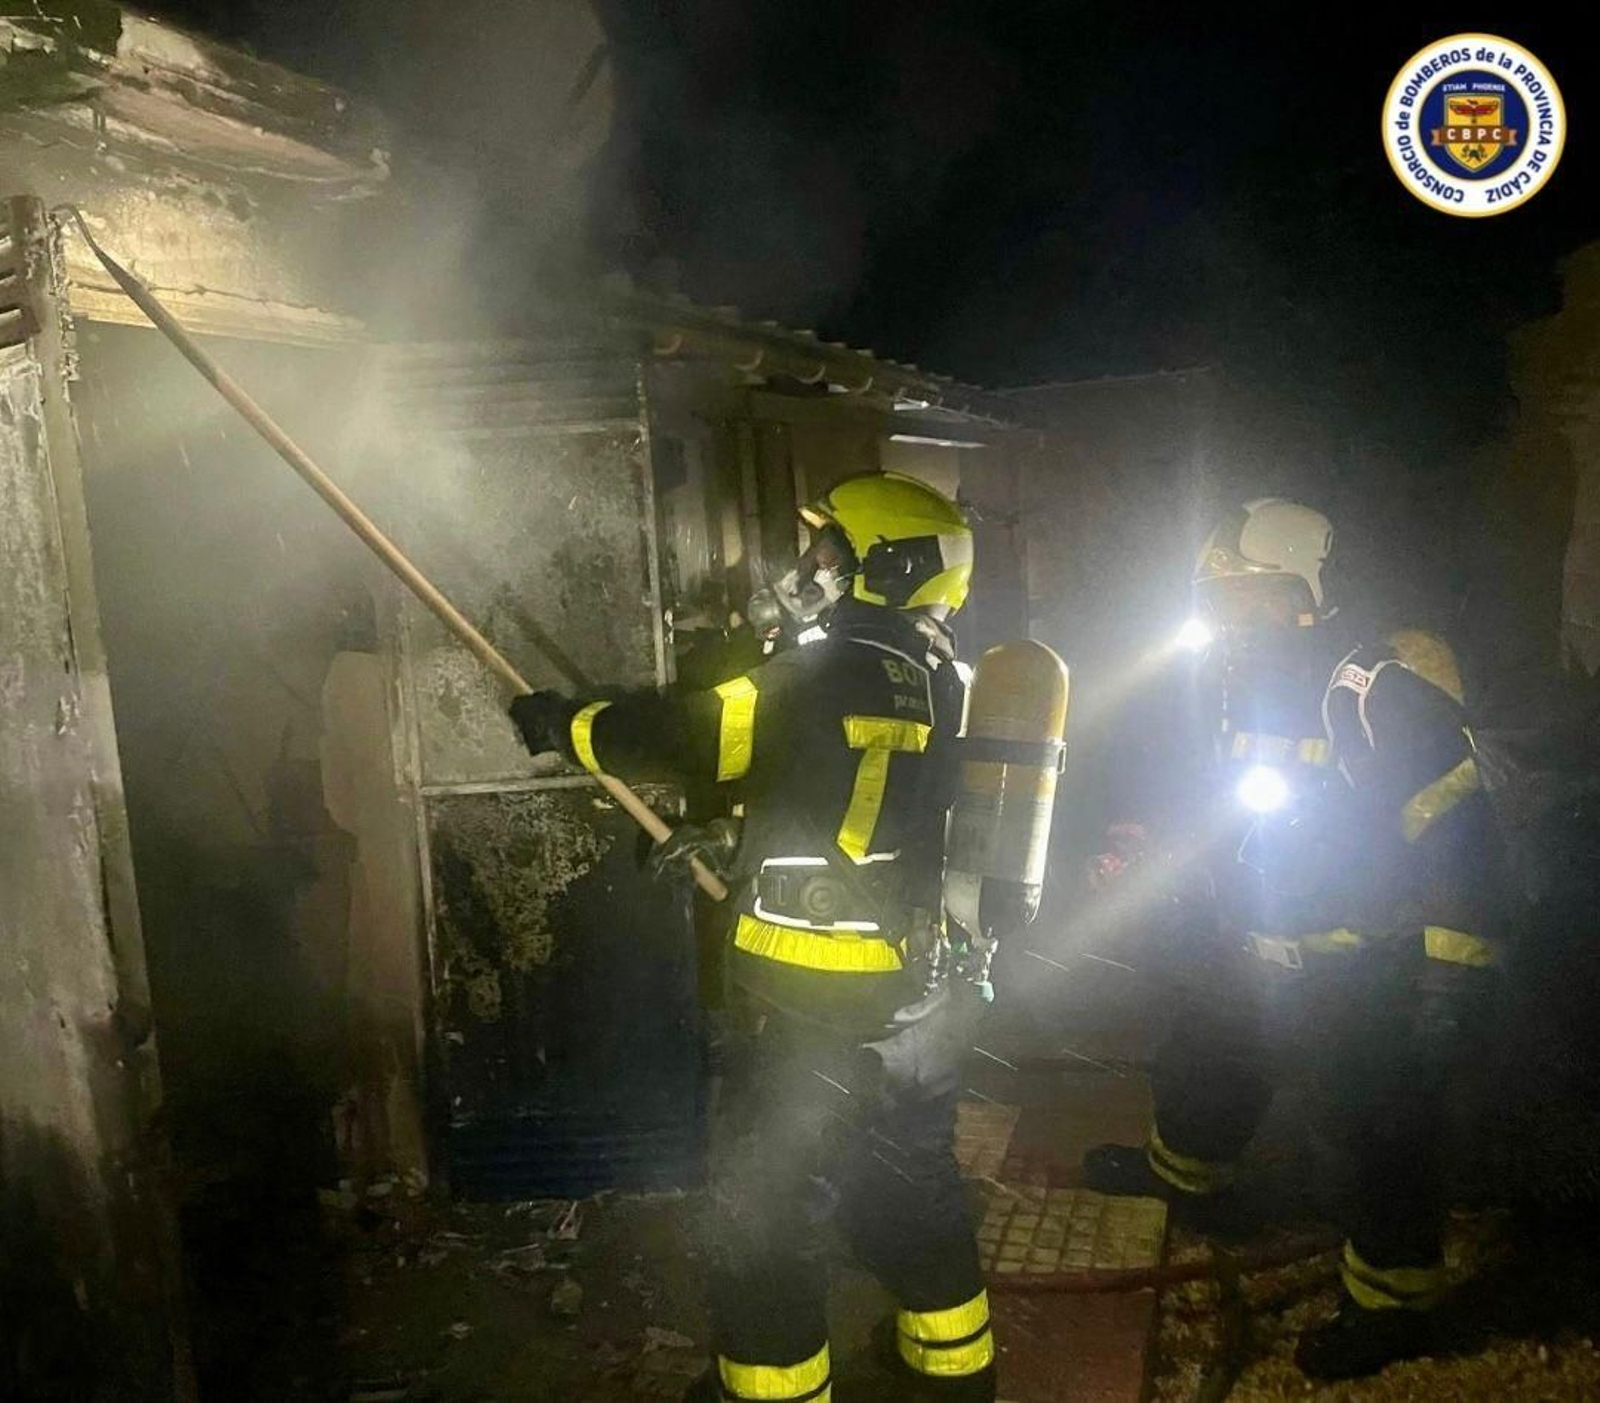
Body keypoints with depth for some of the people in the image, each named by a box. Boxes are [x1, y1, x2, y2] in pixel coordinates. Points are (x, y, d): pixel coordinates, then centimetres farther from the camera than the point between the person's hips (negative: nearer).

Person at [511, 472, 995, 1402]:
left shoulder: (833, 679, -19)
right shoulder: (940, 685, 6)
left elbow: (682, 732, -12)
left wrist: (565, 723, 4)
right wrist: (736, 839, 16)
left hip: (815, 1008, -8)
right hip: (923, 1002, 8)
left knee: (767, 1206, 11)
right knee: (914, 1189, 24)